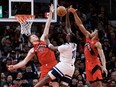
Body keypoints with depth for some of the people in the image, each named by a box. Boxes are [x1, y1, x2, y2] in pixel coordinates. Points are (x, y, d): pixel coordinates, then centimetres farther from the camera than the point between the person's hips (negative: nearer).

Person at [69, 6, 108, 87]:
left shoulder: (97, 44, -15)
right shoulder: (88, 36, 6)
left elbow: (102, 55, -27)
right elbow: (80, 25, 6)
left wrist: (104, 66, -43)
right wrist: (74, 13, 1)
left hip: (95, 64, -8)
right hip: (88, 64, 8)